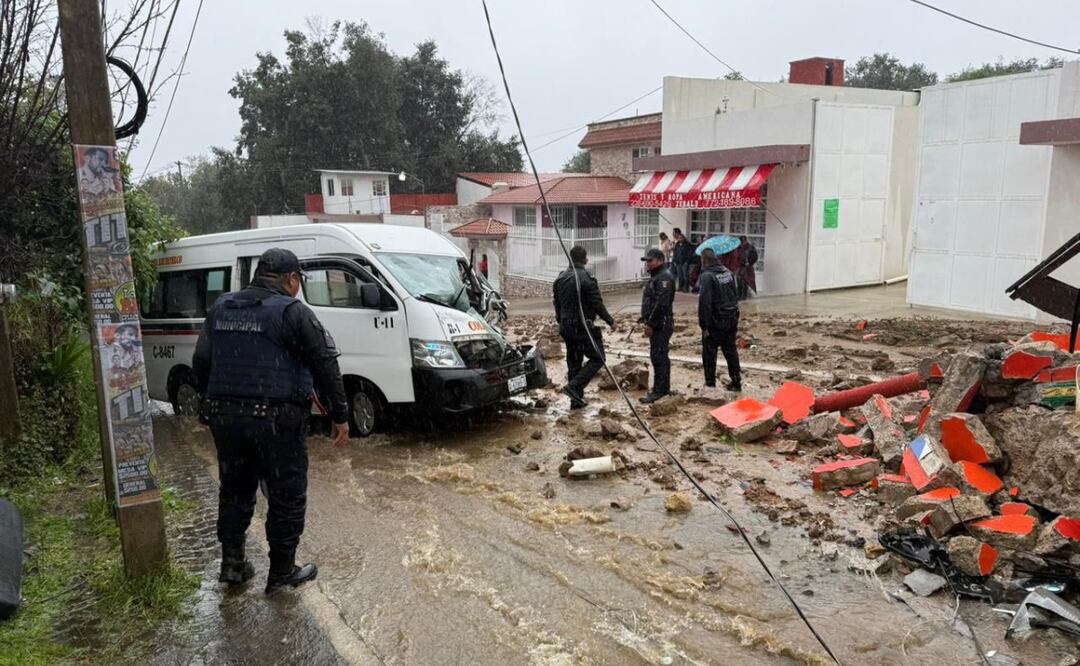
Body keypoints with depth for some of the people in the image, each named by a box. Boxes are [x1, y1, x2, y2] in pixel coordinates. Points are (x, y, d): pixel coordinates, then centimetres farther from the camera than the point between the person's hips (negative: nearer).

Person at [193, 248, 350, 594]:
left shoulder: (220, 308, 10)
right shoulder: (293, 312, -9)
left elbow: (201, 362, 17)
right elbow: (325, 365, -11)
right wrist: (340, 415, -4)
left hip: (225, 418, 6)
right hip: (276, 420, -6)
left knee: (234, 491, 21)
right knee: (287, 497, 8)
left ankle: (232, 563, 28)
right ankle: (282, 572, 17)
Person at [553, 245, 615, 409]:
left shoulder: (560, 278, 9)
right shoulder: (586, 278, -15)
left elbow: (557, 304, 17)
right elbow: (597, 304, -15)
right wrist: (610, 321, -3)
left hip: (566, 327, 8)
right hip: (583, 327, -8)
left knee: (573, 362, 14)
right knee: (597, 358, 2)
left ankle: (576, 399, 18)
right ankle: (573, 387, -12)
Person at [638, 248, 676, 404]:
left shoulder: (664, 277, -15)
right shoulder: (657, 276, 20)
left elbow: (661, 304, -23)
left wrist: (650, 323, -22)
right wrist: (645, 318, 19)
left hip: (661, 324, -11)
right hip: (657, 325, 11)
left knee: (658, 357, -10)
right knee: (661, 356, 16)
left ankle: (658, 391, -7)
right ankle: (664, 388, 24)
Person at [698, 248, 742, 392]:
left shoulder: (707, 276, -16)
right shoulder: (729, 273, 8)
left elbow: (704, 302, -21)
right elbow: (736, 295, 14)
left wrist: (704, 325, -18)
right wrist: (733, 314, 19)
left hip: (715, 321, -7)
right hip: (732, 319, 7)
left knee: (709, 352, 5)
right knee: (731, 350, 15)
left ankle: (710, 383, 10)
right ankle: (736, 381, 17)